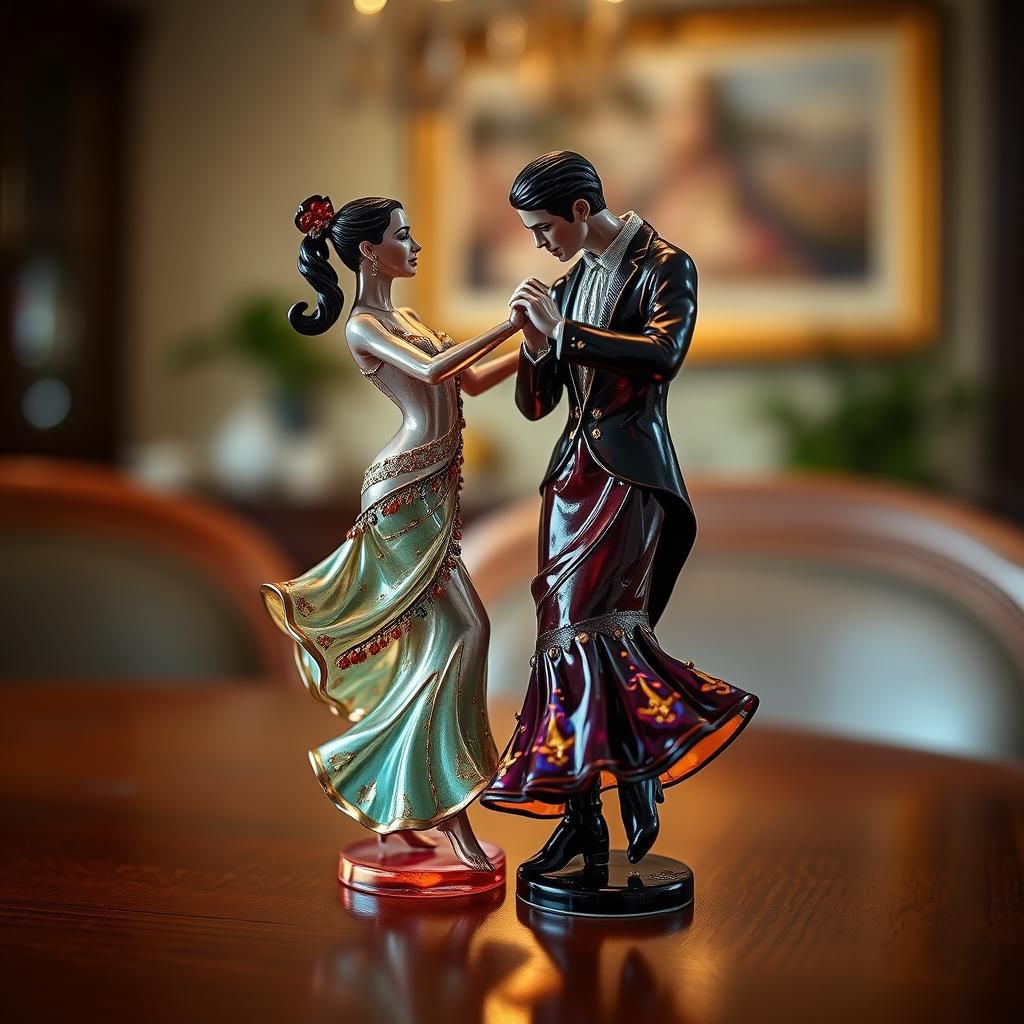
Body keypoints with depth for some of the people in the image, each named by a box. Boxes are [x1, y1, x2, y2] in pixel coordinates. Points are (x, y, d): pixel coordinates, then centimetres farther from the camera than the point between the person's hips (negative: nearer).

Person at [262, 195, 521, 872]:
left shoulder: (400, 316, 20)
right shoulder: (363, 325, -7)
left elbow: (470, 380, 21)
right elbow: (433, 369, -23)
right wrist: (510, 325, -19)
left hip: (430, 490, 9)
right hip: (407, 490, -9)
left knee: (430, 645, 9)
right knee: (466, 628, -12)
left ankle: (396, 804, 18)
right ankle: (448, 809, -7)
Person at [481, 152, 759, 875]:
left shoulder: (664, 266, -1)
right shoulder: (570, 282, 18)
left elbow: (664, 353, -22)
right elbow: (537, 404, 17)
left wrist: (563, 329, -17)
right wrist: (538, 346, -4)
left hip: (627, 469, -7)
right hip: (574, 469, 7)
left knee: (583, 620, -17)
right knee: (573, 626, 3)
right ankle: (583, 821, 8)